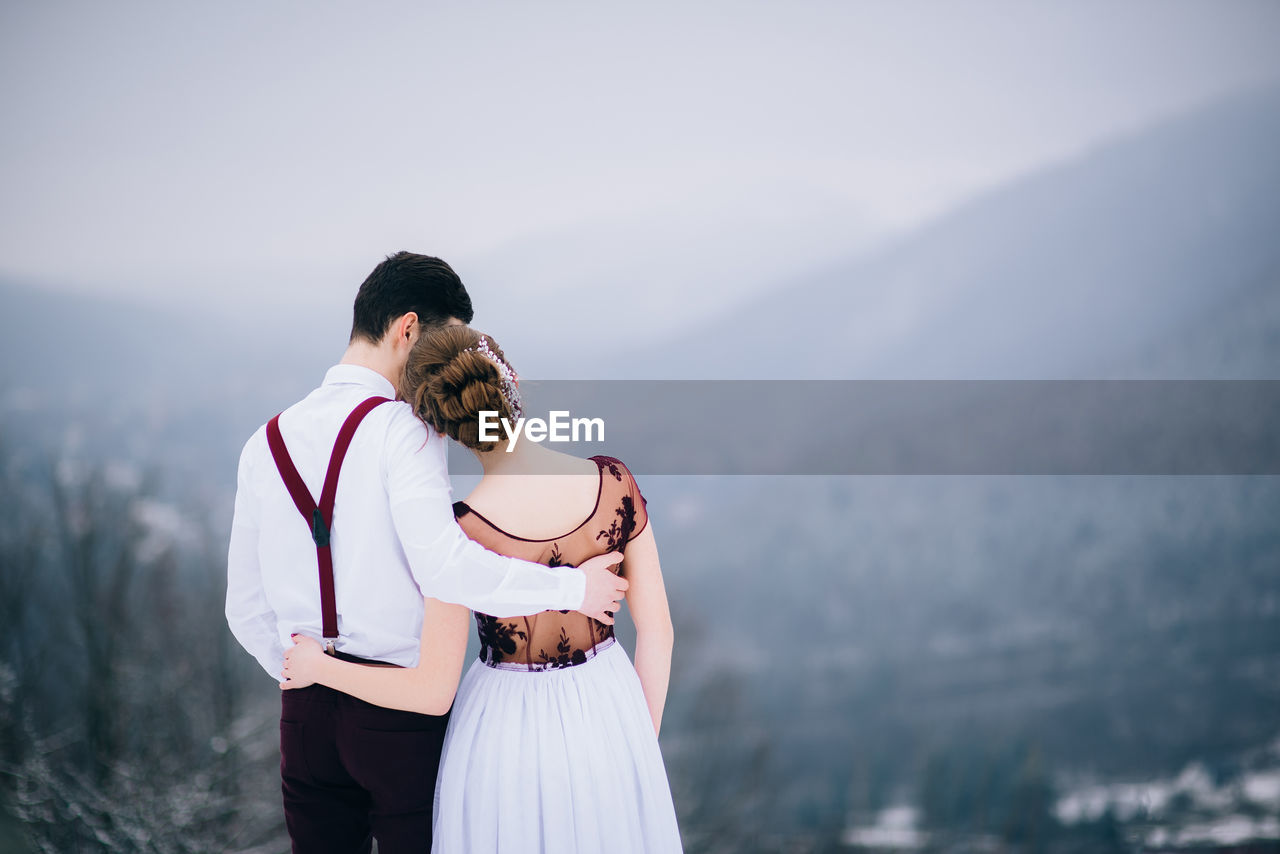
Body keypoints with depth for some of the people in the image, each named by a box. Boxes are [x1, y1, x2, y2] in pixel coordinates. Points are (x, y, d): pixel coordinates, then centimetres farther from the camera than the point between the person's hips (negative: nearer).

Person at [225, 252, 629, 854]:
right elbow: (444, 567, -27)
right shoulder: (402, 428, -13)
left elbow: (246, 608, 11)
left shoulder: (267, 442, 7)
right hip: (404, 712, -6)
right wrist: (573, 587, -19)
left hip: (306, 714, 6)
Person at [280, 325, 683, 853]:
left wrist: (319, 667, 0)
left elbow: (433, 692, -15)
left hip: (509, 731, -3)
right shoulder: (613, 482, -13)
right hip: (609, 720, 3)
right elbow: (656, 629, -5)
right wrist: (646, 738, 10)